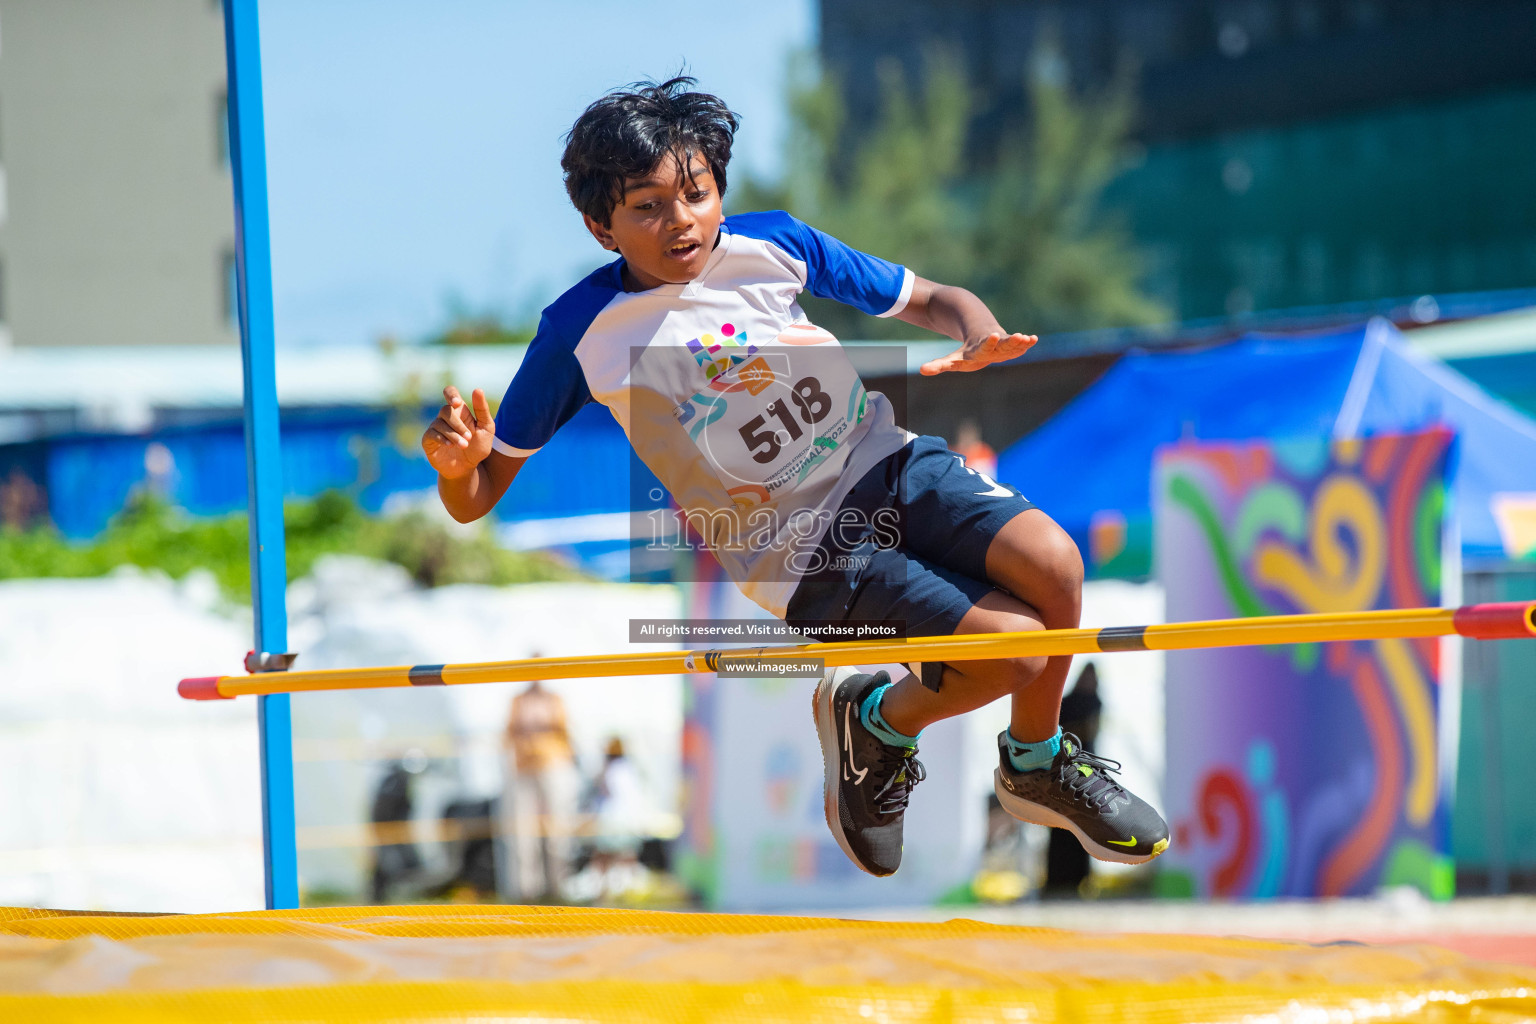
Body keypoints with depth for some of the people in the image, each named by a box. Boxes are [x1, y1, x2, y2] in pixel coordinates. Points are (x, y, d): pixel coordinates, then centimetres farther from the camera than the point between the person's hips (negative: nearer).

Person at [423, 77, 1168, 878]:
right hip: (797, 546, -4)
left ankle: (1035, 766, 8)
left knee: (1053, 563, -22)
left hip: (889, 462, 4)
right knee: (1014, 645, -20)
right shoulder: (585, 332, -9)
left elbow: (933, 301, 10)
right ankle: (876, 722, 13)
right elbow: (474, 501, -4)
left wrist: (981, 340, -14)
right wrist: (458, 460, -29)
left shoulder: (770, 244, -1)